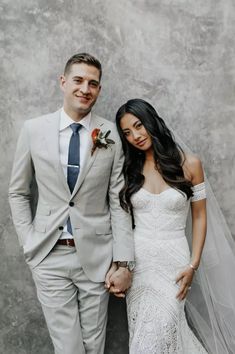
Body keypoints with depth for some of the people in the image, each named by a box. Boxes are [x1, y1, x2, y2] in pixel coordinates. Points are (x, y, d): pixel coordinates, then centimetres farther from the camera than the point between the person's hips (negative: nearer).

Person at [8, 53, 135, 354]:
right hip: (49, 256, 0)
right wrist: (29, 243, 1)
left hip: (96, 256, 0)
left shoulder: (111, 135, -4)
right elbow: (18, 193, 7)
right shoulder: (33, 129, -2)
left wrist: (122, 262, -6)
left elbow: (118, 202, -3)